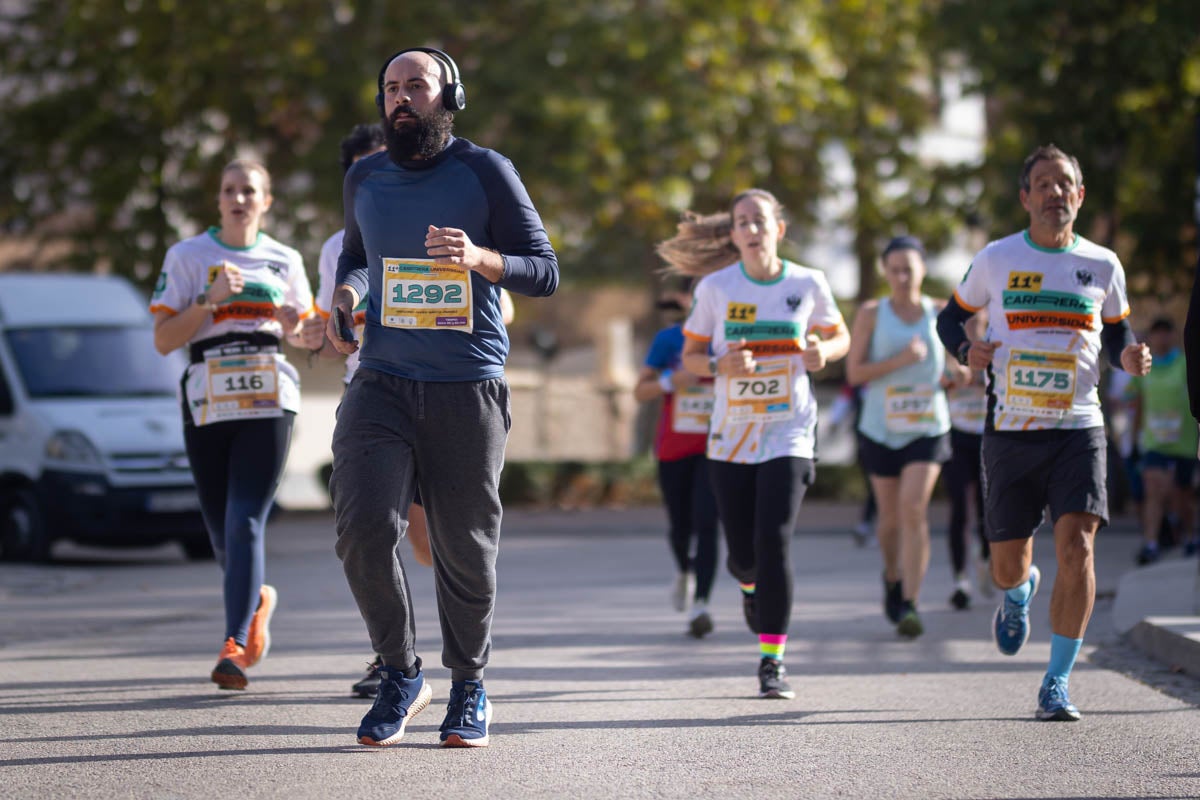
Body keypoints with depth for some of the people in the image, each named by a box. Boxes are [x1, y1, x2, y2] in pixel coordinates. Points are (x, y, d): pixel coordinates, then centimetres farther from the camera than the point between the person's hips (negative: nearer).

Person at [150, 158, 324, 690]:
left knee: (246, 523, -13)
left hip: (268, 402, -1)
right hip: (207, 403, 1)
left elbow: (301, 331, 24)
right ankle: (257, 599, 37)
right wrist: (211, 301, -13)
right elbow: (163, 340, 0)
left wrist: (303, 332, 0)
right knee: (220, 528, 7)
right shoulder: (186, 257, 6)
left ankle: (236, 645, -16)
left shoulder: (284, 262, 12)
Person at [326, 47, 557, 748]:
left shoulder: (485, 172, -1)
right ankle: (401, 674, 3)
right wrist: (346, 292, 8)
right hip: (382, 382, 2)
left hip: (467, 391, -2)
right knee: (364, 527, -16)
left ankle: (470, 686, 25)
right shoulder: (365, 179, 11)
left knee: (465, 547, 2)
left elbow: (545, 271, -2)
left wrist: (480, 258, -21)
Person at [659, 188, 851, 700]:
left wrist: (823, 351, -8)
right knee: (742, 553, 6)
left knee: (774, 541, -16)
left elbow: (839, 335, 15)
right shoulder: (715, 288, -3)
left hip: (790, 434, -1)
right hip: (731, 436, 1)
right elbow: (690, 355, 4)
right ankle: (750, 585, 46)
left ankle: (772, 660, -8)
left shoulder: (808, 284, -2)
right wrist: (720, 364, -17)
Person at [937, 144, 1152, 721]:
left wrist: (1129, 356, -3)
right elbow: (951, 315, 15)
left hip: (1079, 429, 0)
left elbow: (1117, 329, 20)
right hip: (1010, 431, 0)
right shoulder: (996, 259, 3)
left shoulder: (1102, 265, 6)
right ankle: (1019, 592, 46)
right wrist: (966, 350, -7)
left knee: (1076, 547, -17)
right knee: (1008, 563, 5)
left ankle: (1057, 684, -7)